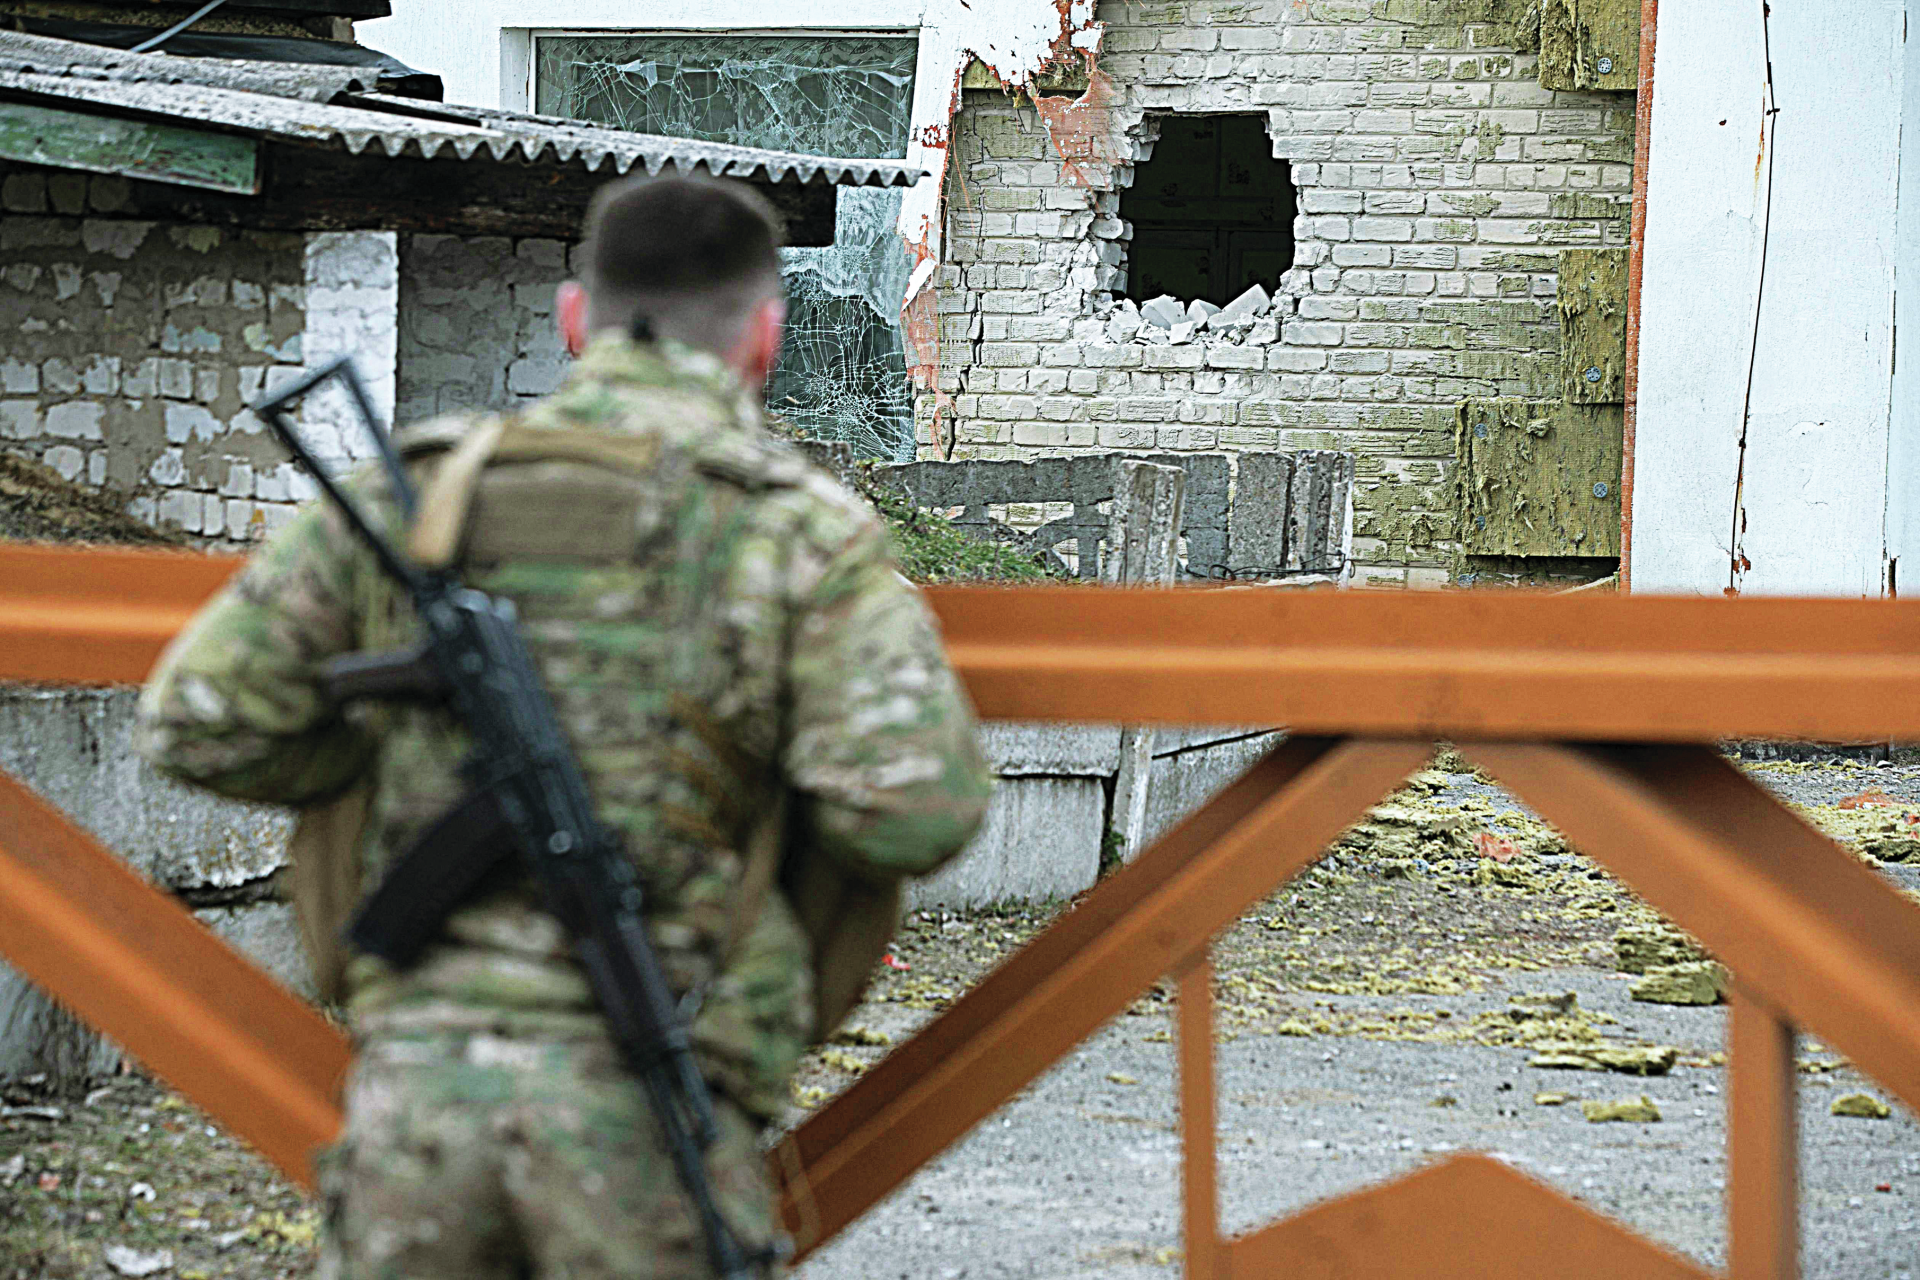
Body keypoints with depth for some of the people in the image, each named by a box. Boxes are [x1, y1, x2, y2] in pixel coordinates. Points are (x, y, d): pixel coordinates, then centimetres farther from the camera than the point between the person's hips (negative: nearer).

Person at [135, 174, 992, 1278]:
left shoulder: (417, 493, 10)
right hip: (644, 1107, -3)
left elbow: (197, 720, 8)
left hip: (422, 1068, 3)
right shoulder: (807, 530, 0)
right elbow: (914, 806, -12)